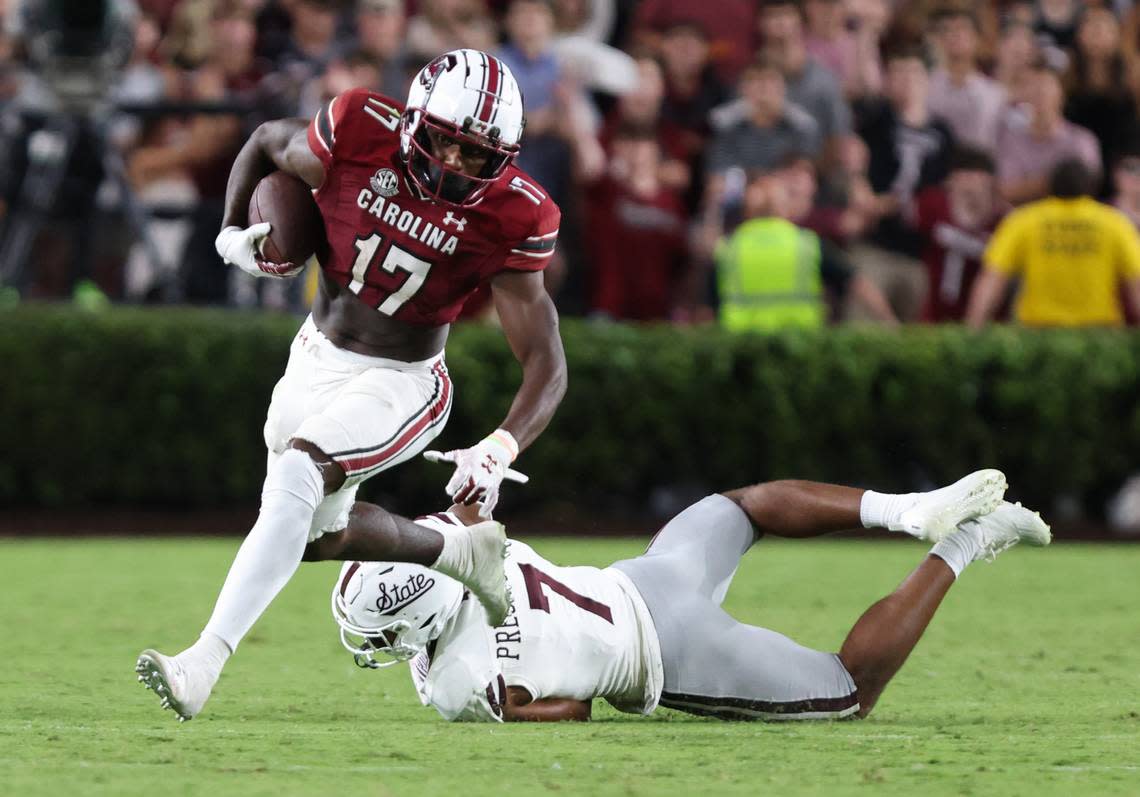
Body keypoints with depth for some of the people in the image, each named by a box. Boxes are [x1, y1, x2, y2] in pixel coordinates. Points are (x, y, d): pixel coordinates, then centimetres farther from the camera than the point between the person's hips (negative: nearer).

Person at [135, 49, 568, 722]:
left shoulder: (508, 218, -23)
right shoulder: (361, 134, -19)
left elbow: (547, 365, -21)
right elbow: (266, 143, 5)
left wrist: (499, 451, -36)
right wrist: (234, 234, -6)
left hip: (399, 382, -5)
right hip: (318, 356, 5)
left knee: (297, 480, -28)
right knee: (322, 528, 19)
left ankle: (204, 664, -32)